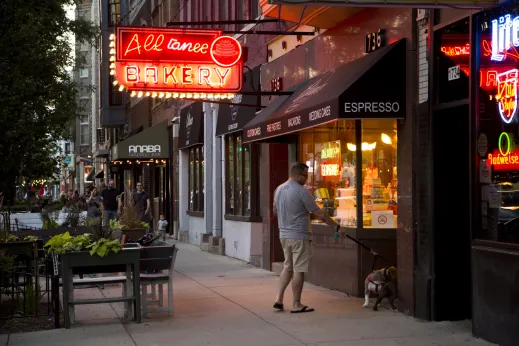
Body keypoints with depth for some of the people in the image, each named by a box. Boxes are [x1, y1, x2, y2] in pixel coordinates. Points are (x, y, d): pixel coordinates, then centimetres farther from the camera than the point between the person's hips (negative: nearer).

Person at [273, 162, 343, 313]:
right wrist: (336, 227, -7)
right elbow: (319, 213, -14)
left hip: (284, 235, 8)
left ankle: (279, 299, 11)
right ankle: (296, 304, 5)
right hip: (299, 236, -8)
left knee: (288, 267, 17)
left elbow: (275, 212, 19)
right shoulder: (301, 192, -16)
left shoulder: (279, 190, 7)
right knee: (298, 270, 0)